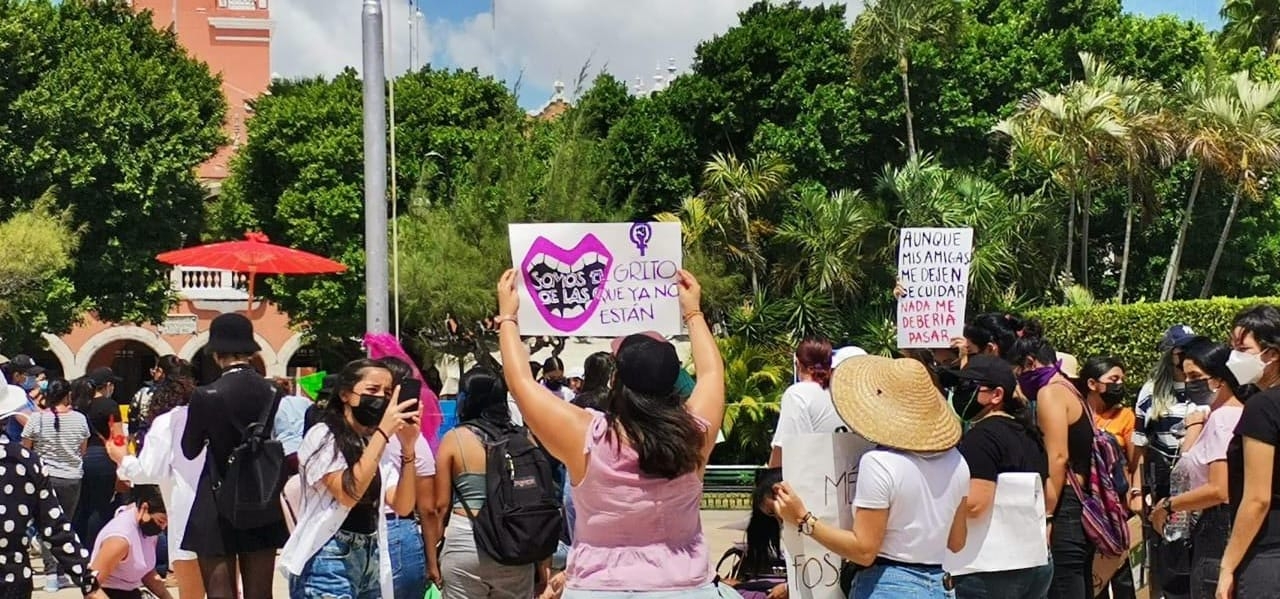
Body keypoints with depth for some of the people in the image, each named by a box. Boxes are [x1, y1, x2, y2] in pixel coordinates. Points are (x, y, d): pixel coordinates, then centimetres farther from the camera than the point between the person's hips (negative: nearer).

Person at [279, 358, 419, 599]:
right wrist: (383, 432, -22)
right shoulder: (323, 436, -7)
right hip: (329, 559, -7)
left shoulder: (381, 445, 11)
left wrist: (408, 448, -12)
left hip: (371, 558, 7)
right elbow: (348, 493, -21)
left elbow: (402, 506, 0)